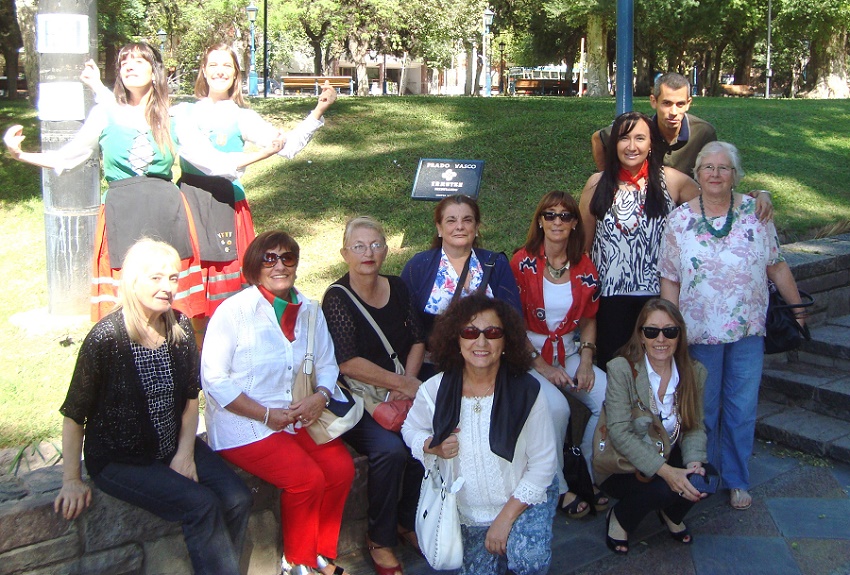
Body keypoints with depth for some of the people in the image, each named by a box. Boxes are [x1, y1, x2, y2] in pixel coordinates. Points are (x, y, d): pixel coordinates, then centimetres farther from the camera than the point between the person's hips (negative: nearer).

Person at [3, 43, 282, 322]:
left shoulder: (171, 120, 9)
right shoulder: (104, 114, 7)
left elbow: (213, 161, 8)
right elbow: (65, 158, 12)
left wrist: (265, 152, 1)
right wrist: (20, 154, -2)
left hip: (167, 214, 1)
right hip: (121, 214, -1)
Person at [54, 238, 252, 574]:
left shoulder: (180, 328, -1)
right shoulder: (106, 338, -17)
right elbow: (75, 415, -10)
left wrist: (185, 452, -2)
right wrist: (71, 480, -10)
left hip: (174, 447, 5)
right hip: (119, 460, -5)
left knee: (237, 499, -14)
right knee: (201, 505, -23)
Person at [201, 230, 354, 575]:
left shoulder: (309, 311, 6)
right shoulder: (234, 311, -11)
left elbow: (327, 365, 10)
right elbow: (214, 379, -14)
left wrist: (321, 396, -12)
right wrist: (266, 415, -18)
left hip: (296, 416, 6)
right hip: (242, 423, -5)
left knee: (342, 468, -15)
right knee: (307, 478, -22)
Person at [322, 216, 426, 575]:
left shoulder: (397, 289, 9)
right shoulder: (337, 298, -8)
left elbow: (417, 341, 12)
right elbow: (349, 363, -16)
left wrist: (405, 385, -5)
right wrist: (404, 384, -16)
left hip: (396, 396, 5)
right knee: (391, 449, -28)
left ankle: (408, 521, 3)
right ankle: (380, 539, -5)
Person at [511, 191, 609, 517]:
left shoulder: (585, 269, 6)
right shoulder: (522, 263, -6)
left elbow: (588, 320, 14)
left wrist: (586, 361, -2)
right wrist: (542, 366, -14)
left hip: (569, 352, 4)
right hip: (528, 354, -4)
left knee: (610, 398, -21)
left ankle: (591, 476, 1)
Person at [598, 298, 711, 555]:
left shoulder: (694, 372, -2)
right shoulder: (621, 369, -17)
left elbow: (695, 427, -1)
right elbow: (619, 432, -23)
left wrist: (694, 462, -23)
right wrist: (665, 471, -31)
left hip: (669, 459, 5)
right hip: (622, 467, -5)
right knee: (662, 489, -31)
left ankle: (671, 514, 12)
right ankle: (620, 519, 2)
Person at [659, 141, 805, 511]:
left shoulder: (754, 213, 1)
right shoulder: (679, 220, -1)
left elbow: (777, 266, 7)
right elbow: (669, 279, -1)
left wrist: (797, 309, 9)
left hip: (748, 331, 1)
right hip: (699, 332, -1)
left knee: (742, 409, 8)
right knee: (702, 410, 10)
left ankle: (737, 480, 25)